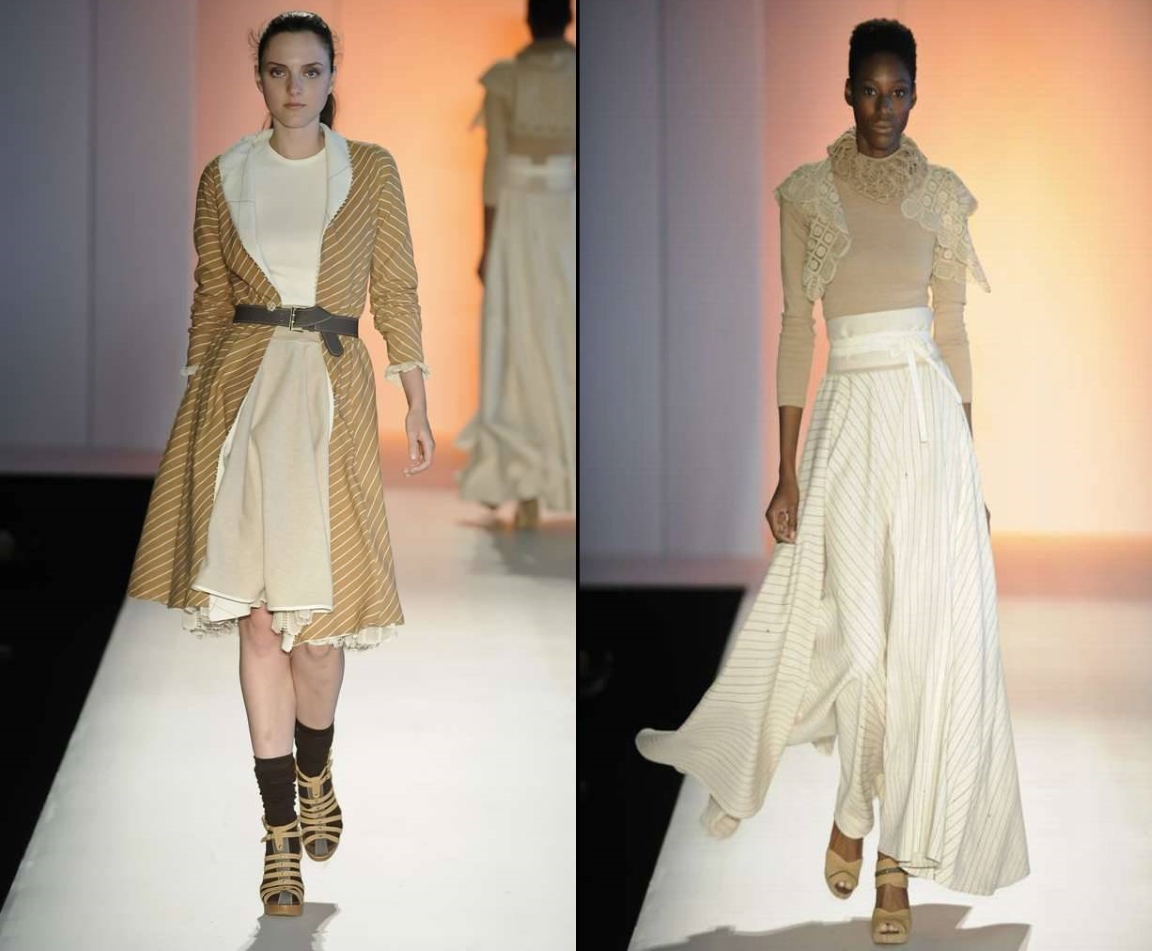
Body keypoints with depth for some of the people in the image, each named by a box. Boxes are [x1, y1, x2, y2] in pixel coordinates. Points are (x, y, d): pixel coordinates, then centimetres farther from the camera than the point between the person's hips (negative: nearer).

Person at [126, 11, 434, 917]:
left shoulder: (371, 169, 7)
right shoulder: (224, 178, 9)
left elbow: (397, 289, 8)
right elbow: (211, 298, 13)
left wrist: (417, 400, 3)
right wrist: (197, 399, 11)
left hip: (333, 393, -1)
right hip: (242, 393, 1)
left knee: (316, 610, -3)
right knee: (258, 613, -2)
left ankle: (314, 776, 26)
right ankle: (281, 828, 4)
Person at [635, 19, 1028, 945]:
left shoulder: (944, 194, 6)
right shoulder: (808, 193, 3)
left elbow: (954, 331, 10)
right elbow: (797, 331, 2)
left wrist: (970, 463, 9)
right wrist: (786, 473, 0)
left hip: (929, 419, 1)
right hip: (848, 418, -1)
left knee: (929, 636, -2)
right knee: (858, 635, -3)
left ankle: (898, 853, 7)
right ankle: (854, 817, 21)